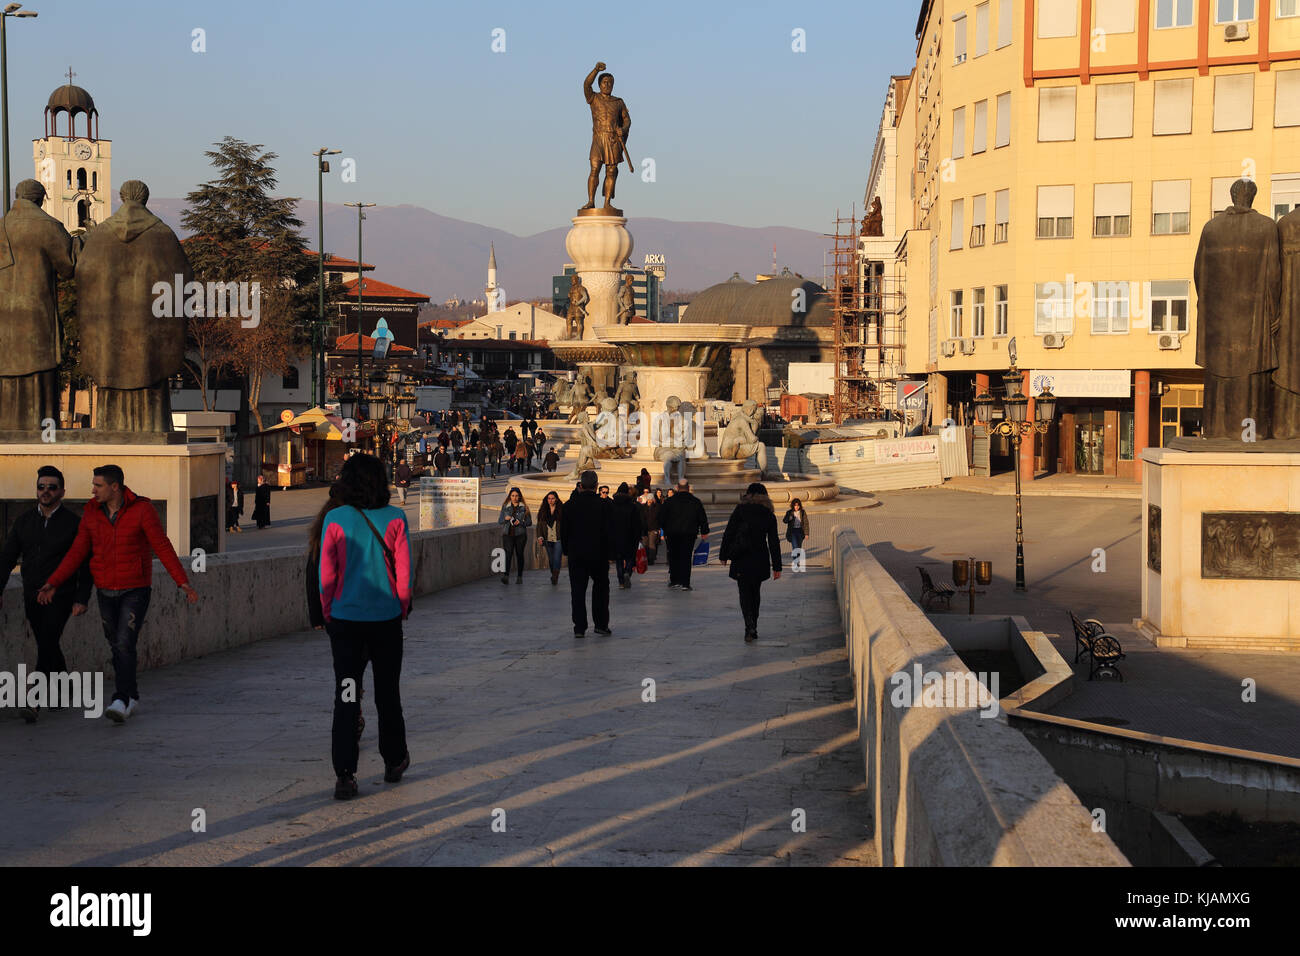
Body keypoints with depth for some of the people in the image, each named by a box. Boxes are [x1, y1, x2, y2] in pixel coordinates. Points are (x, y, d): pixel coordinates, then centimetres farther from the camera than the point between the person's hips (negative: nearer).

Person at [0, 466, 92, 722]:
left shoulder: (73, 523, -5)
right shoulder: (24, 521, 6)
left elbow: (85, 565, -4)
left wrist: (82, 599, -11)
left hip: (60, 596, -5)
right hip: (31, 596, 5)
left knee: (46, 646, -16)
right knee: (48, 646, 13)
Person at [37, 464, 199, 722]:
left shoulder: (142, 509, -13)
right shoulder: (91, 512, 0)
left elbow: (163, 547, -13)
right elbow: (77, 552, 3)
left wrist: (183, 583, -19)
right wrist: (53, 583, -5)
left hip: (136, 590, -5)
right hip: (106, 592, 5)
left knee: (125, 644, -18)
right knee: (117, 646, 11)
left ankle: (121, 701, -21)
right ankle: (132, 696, 28)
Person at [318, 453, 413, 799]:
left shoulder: (335, 520, -7)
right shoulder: (395, 518, -5)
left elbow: (326, 572, -4)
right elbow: (404, 569, -2)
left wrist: (327, 614, 8)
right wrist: (402, 609, 11)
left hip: (345, 617, -1)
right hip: (386, 617, 1)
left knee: (345, 698, 2)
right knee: (387, 693, 16)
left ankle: (345, 776, -4)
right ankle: (394, 761, 29)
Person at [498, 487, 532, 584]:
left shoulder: (524, 507, 3)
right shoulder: (505, 507, 8)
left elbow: (529, 522, 4)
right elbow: (499, 521, 11)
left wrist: (520, 522, -15)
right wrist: (505, 518, -11)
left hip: (520, 535, 0)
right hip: (508, 534, 0)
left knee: (519, 555, 5)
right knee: (508, 554, -15)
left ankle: (519, 577, 16)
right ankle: (506, 576, -25)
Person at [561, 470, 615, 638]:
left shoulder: (570, 505, -3)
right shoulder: (604, 505, -7)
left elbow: (564, 530, 3)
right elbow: (610, 531, -6)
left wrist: (566, 550, 14)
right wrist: (609, 553, 2)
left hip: (576, 554, 1)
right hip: (599, 554, -1)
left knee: (578, 591, 4)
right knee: (601, 588, 14)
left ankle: (579, 627, 0)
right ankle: (601, 624, 11)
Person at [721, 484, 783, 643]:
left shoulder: (741, 510, -3)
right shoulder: (769, 515, 4)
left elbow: (729, 533, -5)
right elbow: (774, 542, 2)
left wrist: (723, 555, 3)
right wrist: (776, 567, 4)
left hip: (741, 559, -3)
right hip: (760, 561, 3)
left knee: (744, 593, 0)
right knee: (755, 593, 17)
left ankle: (750, 627, -21)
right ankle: (753, 629, 21)